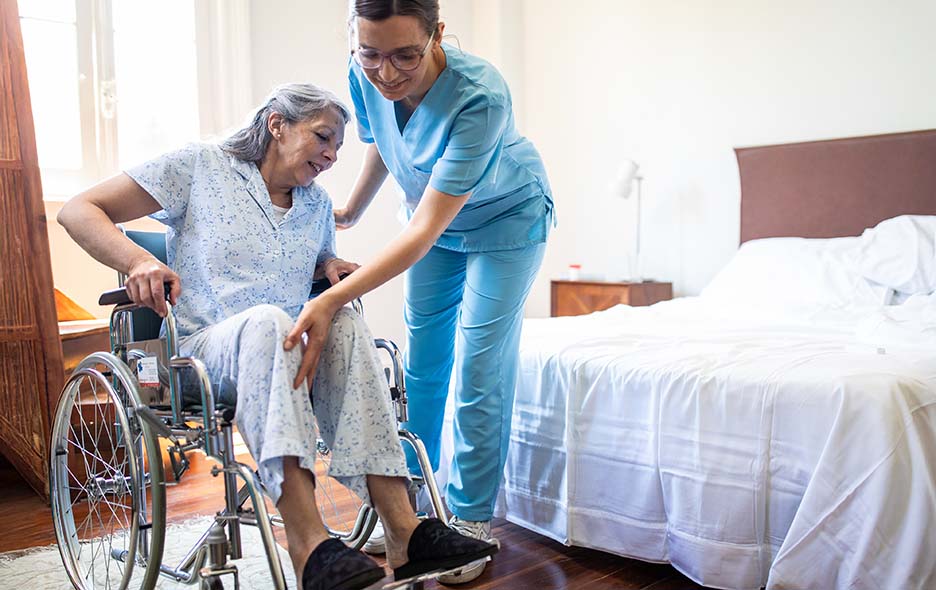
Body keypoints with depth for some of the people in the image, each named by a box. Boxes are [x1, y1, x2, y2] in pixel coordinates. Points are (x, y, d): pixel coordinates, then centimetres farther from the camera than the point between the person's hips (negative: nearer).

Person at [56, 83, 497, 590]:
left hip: (290, 354, 5)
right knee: (266, 319, -38)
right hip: (204, 348, -4)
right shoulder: (199, 167, 2)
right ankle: (309, 547, -48)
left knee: (345, 322, -28)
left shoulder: (317, 204, 18)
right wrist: (139, 261, -21)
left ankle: (402, 530, -37)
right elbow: (78, 211, -1)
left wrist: (332, 268, 9)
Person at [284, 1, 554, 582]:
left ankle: (472, 522, 11)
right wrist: (351, 212, 16)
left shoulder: (480, 95, -38)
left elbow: (425, 229, -40)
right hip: (431, 219, 6)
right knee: (422, 365, 10)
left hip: (505, 219, -5)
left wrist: (333, 300, -47)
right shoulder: (365, 76, -21)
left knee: (479, 373, -6)